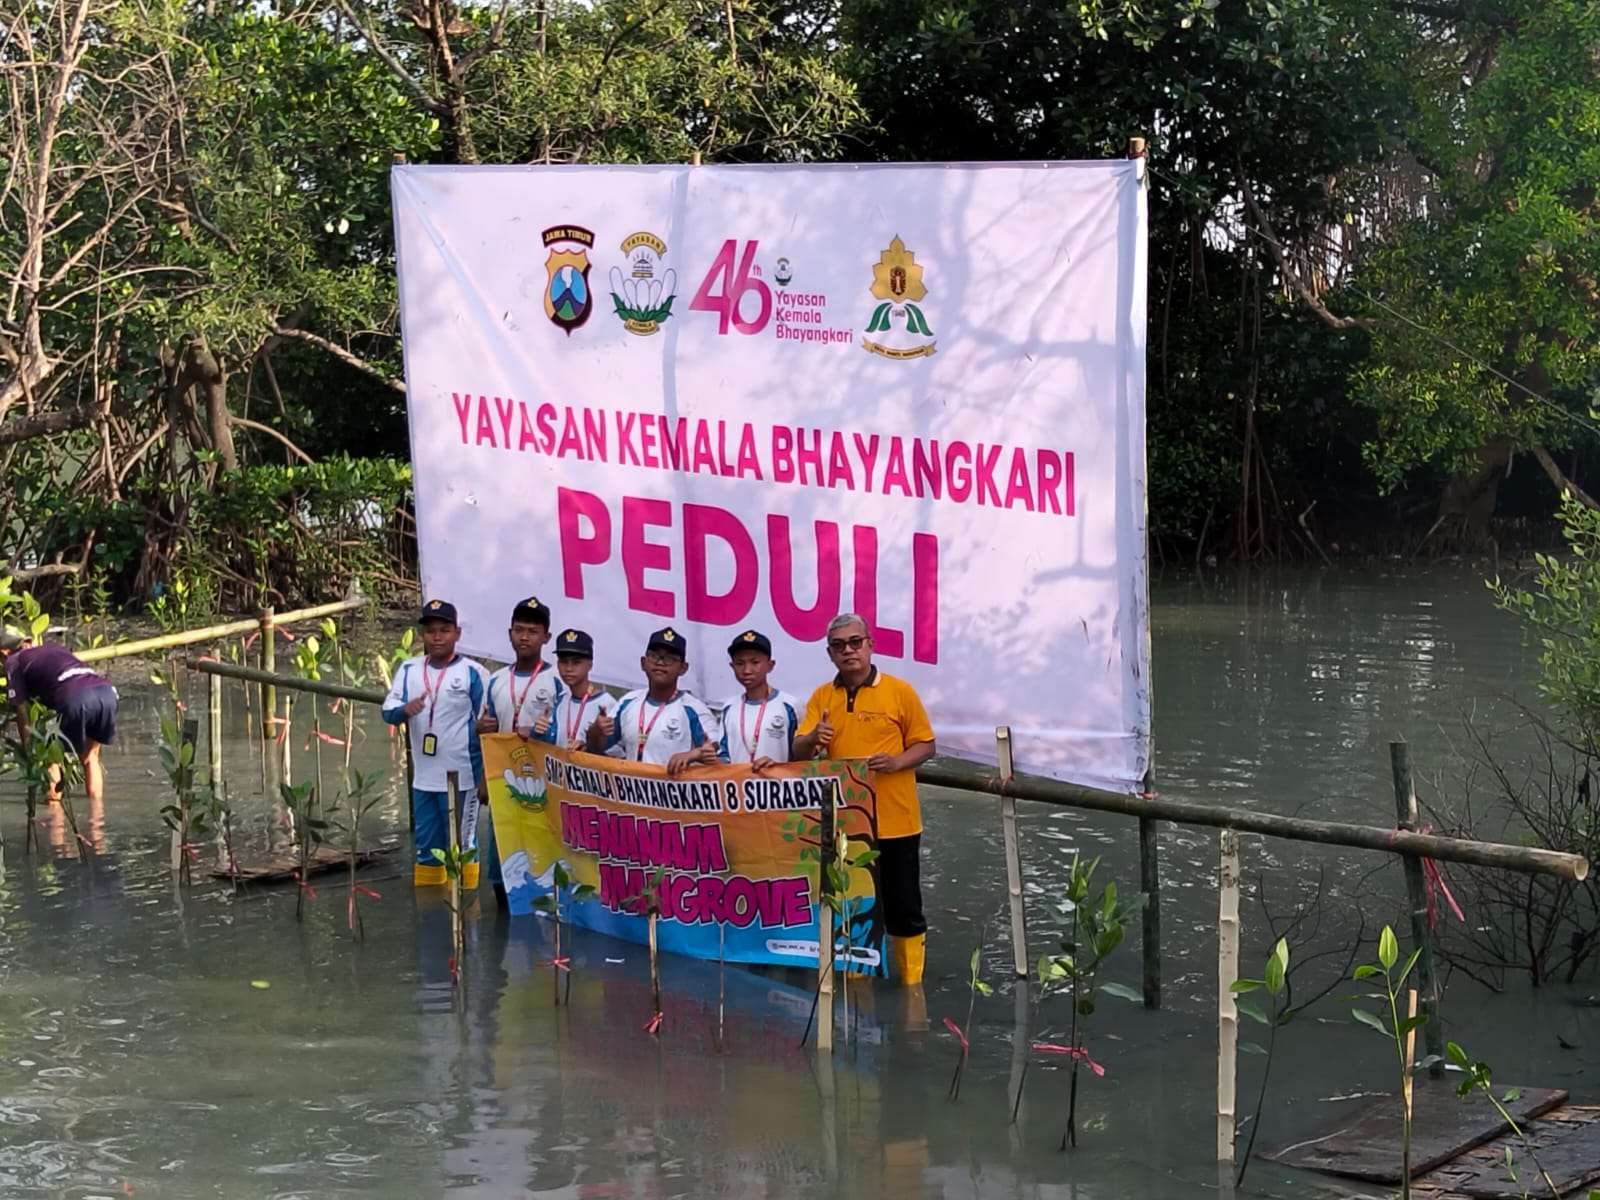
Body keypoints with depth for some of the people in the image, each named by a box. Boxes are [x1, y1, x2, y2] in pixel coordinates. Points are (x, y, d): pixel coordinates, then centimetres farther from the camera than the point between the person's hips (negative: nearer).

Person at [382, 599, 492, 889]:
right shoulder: (409, 670, 6)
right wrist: (405, 709, -23)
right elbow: (388, 711, 1)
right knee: (427, 850, 15)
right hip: (423, 779, 5)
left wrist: (485, 775, -6)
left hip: (461, 778, -5)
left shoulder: (473, 672, -6)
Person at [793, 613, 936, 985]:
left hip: (894, 821, -3)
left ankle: (911, 980, 16)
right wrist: (814, 739, -21)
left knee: (902, 905, 4)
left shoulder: (900, 692, -2)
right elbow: (799, 753, 2)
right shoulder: (821, 697, 6)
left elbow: (925, 745, 1)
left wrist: (897, 762, -18)